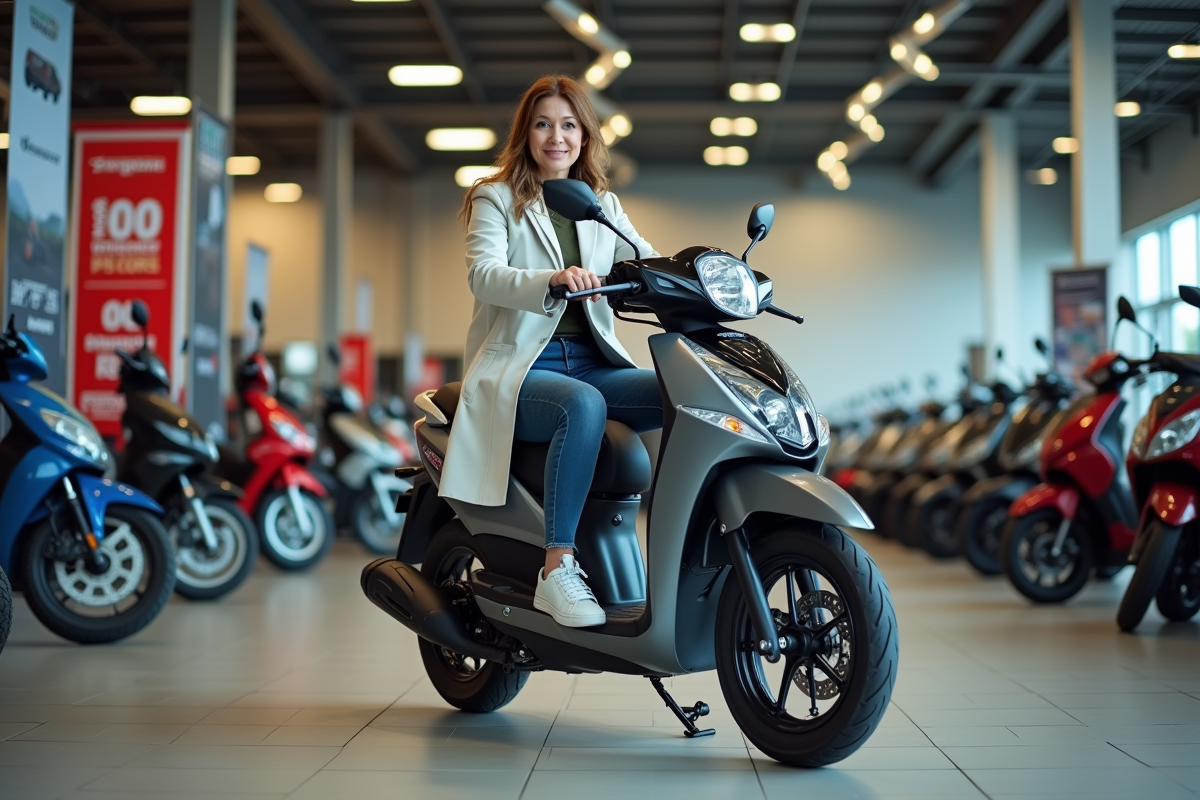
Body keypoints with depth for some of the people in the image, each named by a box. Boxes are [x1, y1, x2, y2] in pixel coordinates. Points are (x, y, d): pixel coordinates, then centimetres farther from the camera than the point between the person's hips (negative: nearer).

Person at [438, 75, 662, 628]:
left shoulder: (604, 206, 21)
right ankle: (557, 571, -31)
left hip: (592, 363, 5)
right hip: (518, 368, -4)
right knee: (584, 406, -37)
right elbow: (483, 275, -13)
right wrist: (551, 282, -33)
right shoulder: (496, 199, 7)